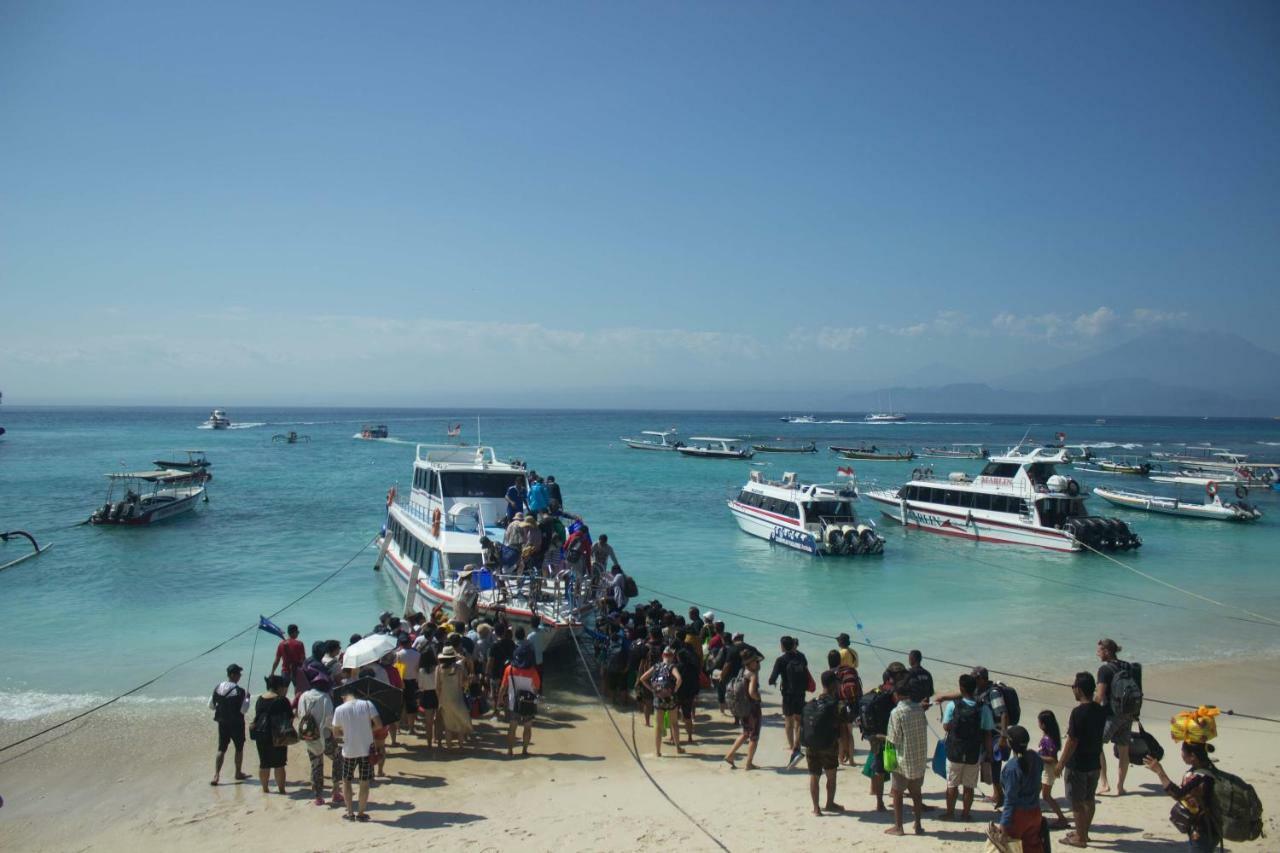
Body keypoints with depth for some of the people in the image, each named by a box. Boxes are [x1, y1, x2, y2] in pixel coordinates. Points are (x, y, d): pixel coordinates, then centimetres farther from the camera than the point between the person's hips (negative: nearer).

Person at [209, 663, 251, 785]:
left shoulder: (217, 688, -1)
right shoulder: (239, 691, -19)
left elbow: (211, 706, 6)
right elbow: (243, 709, -19)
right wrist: (247, 697, -6)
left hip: (222, 723, 4)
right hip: (236, 724, -4)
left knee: (221, 749, 10)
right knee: (239, 748, 14)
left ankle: (216, 775, -2)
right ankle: (238, 773, 25)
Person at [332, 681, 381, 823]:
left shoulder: (340, 709, -7)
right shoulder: (367, 704, -8)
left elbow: (336, 733, -1)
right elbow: (379, 724, -11)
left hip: (349, 751, 0)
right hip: (366, 749, 0)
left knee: (346, 780, 18)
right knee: (364, 781, 12)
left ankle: (350, 813, 18)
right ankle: (361, 813, 16)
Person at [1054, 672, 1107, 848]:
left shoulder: (1078, 712, -23)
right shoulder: (1100, 711, 1)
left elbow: (1072, 741, -21)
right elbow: (1099, 736, 10)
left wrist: (1060, 764, -13)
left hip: (1077, 765, -8)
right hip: (1094, 762, 8)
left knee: (1077, 802, 4)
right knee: (1089, 799, 19)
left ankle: (1080, 838, 13)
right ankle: (1084, 832, 32)